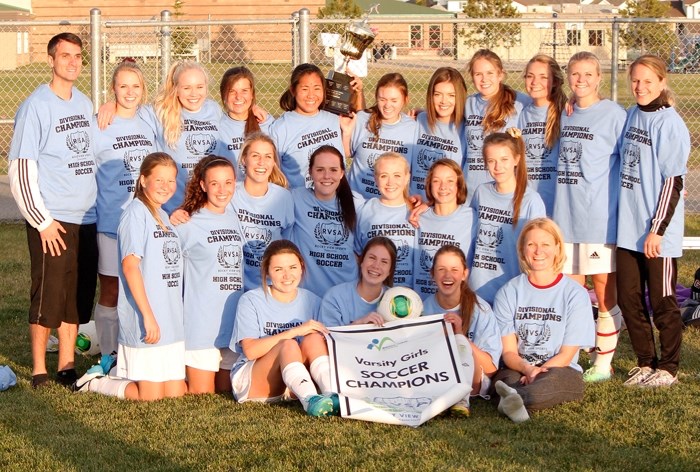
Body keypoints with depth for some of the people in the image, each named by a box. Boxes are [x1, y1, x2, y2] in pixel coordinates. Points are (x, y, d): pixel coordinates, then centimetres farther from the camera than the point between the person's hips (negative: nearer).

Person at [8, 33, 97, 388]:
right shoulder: (36, 106, -8)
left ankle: (67, 366, 20)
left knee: (78, 297, 10)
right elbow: (20, 169, -11)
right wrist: (42, 221, -13)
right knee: (48, 298, -3)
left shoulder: (84, 103, 12)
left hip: (86, 219, 6)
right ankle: (39, 370, 8)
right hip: (52, 221, -6)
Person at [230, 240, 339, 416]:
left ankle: (333, 396, -45)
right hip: (252, 384, -3)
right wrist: (295, 331, -21)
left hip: (294, 383, 4)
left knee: (314, 340, -24)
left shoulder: (312, 301, 8)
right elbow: (250, 350, -16)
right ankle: (310, 401, -56)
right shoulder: (251, 300, -3)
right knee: (288, 345, -31)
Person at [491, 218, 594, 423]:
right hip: (517, 370, 1)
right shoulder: (509, 292, 7)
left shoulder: (575, 294, 3)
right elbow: (508, 352, 0)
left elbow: (566, 355, -1)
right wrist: (528, 369, -24)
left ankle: (512, 398, -62)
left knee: (551, 380, -39)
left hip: (560, 370, -1)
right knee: (506, 379, -36)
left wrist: (538, 373, -20)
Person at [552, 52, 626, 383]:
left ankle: (603, 361, 9)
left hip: (600, 216, -5)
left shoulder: (614, 114, -5)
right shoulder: (563, 115, 12)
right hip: (565, 215, 5)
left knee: (604, 291, 1)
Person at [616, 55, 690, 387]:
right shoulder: (632, 115, 9)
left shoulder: (670, 124, -12)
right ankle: (646, 362, 24)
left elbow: (673, 182, -14)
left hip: (657, 233, -7)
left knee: (662, 301, 3)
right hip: (628, 228, 7)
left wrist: (657, 229, -16)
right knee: (628, 297, 10)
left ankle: (668, 368, 16)